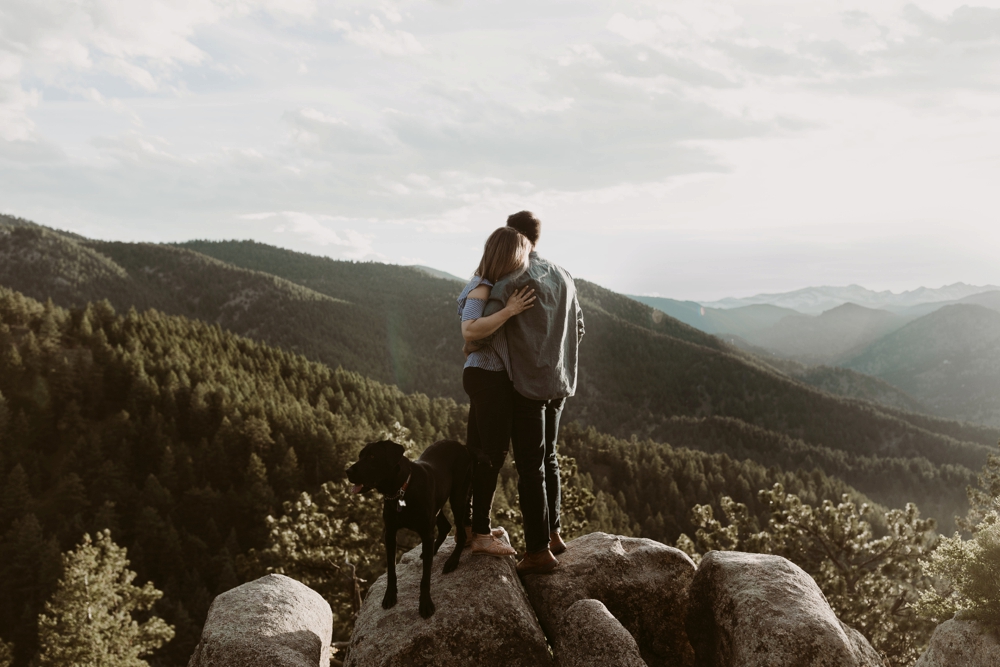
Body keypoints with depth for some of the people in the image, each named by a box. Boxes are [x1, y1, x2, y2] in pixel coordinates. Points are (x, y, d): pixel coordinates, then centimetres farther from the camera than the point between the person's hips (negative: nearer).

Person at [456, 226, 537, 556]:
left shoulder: (497, 287, 11)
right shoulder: (481, 290, -17)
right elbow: (469, 331, -34)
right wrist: (509, 310, -33)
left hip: (490, 377, 10)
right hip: (488, 379, -10)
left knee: (479, 452, 16)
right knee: (493, 453, -4)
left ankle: (474, 524, 29)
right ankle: (480, 535, 4)